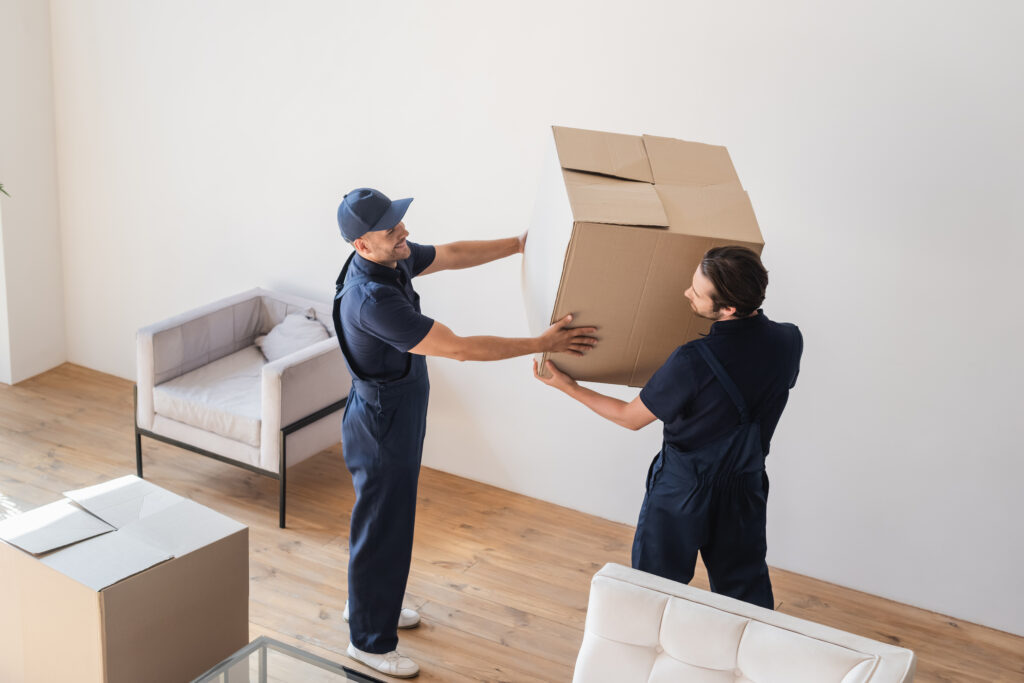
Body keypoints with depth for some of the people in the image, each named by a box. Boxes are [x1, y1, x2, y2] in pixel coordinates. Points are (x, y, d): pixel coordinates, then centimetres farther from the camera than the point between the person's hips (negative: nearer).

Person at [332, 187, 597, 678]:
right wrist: (542, 344, -30)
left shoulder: (393, 258, -7)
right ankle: (369, 641, 24)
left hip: (398, 416, 10)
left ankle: (369, 602, 47)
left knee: (388, 515, 25)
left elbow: (453, 255, 11)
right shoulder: (372, 299, -35)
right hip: (381, 426, -10)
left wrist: (518, 245, 10)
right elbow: (458, 349, -35)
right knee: (382, 528, 6)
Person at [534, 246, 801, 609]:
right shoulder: (788, 341, -14)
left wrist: (567, 386, -4)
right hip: (745, 487, 5)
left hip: (682, 491, -5)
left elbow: (632, 417, -14)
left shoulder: (693, 362, -30)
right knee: (747, 594, 20)